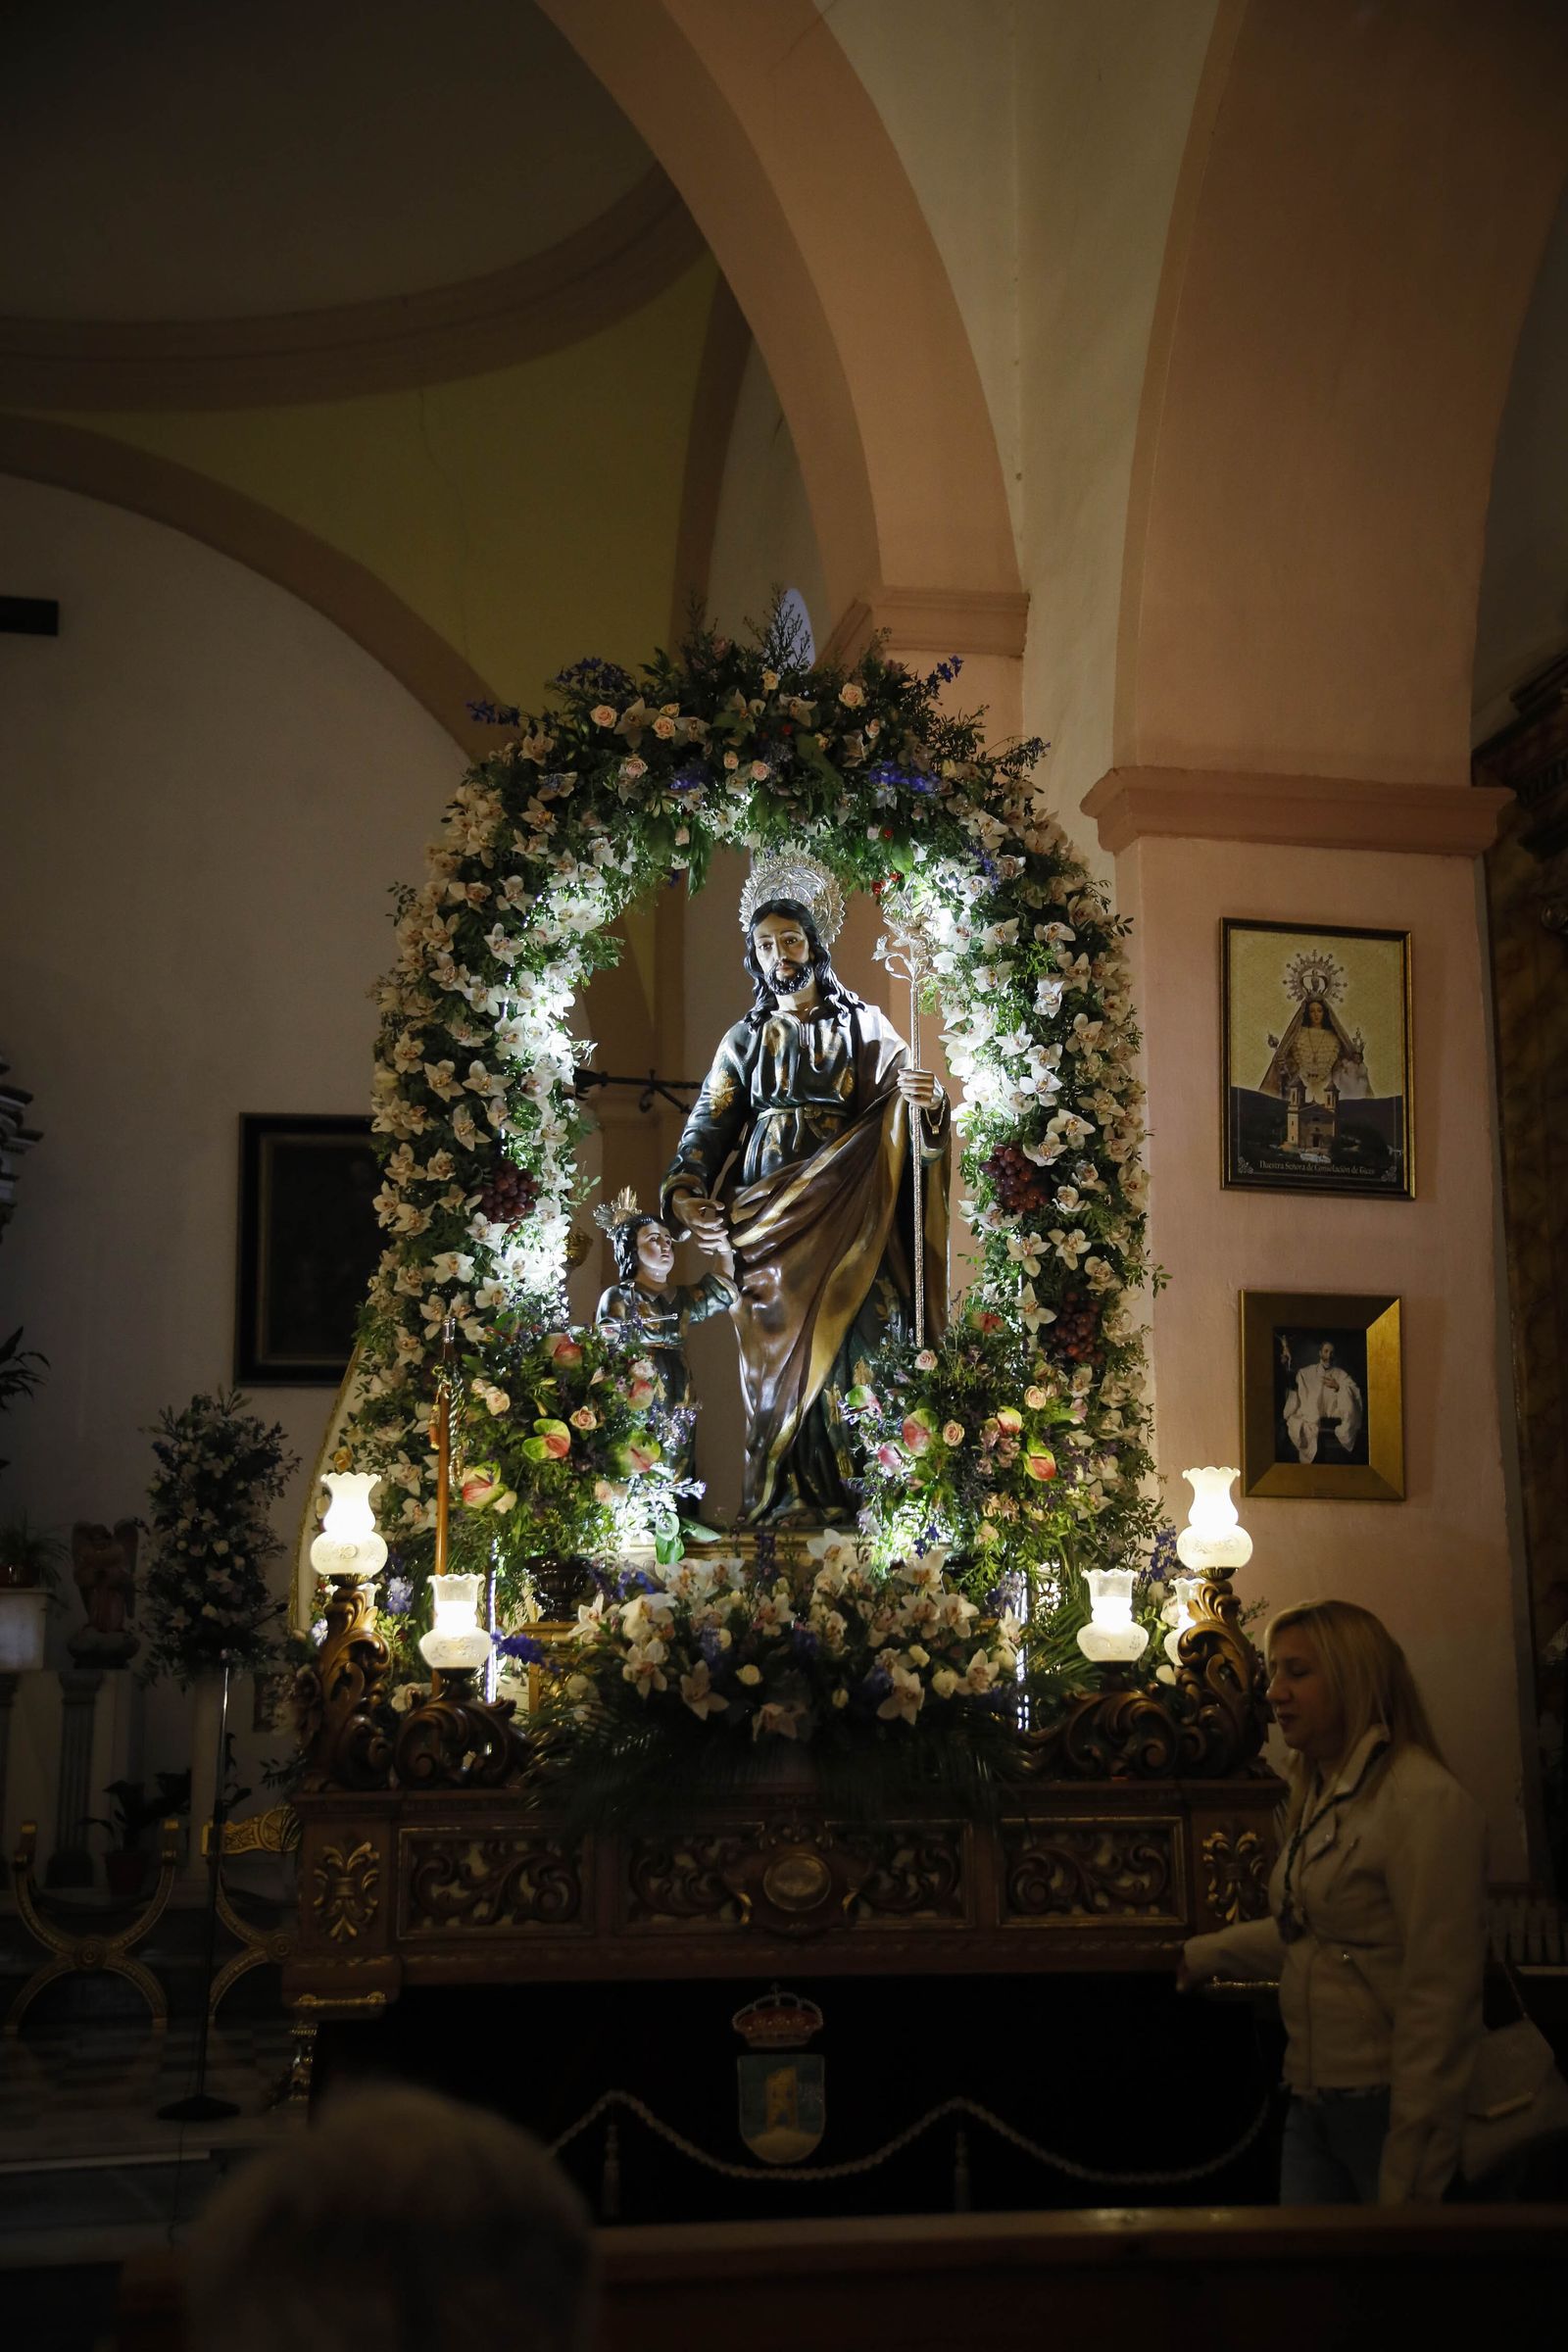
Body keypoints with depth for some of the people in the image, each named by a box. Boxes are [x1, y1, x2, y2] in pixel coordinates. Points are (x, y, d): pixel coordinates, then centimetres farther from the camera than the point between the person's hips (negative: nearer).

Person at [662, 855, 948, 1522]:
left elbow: (905, 1111, 1)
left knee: (852, 1343, -9)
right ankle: (790, 1494, 2)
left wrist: (927, 1103, -24)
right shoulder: (745, 1038, 14)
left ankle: (854, 1487, -5)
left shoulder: (863, 1026, 9)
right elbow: (709, 1124, 6)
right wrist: (683, 1192, -11)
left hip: (849, 1214, -2)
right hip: (770, 1219, 2)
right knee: (781, 1352, -1)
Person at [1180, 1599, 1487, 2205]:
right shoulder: (1320, 1798, 11)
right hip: (1314, 2103, 8)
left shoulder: (1425, 1802, -17)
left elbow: (1439, 1997, -20)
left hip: (1387, 2105, -8)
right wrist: (1200, 1957, 32)